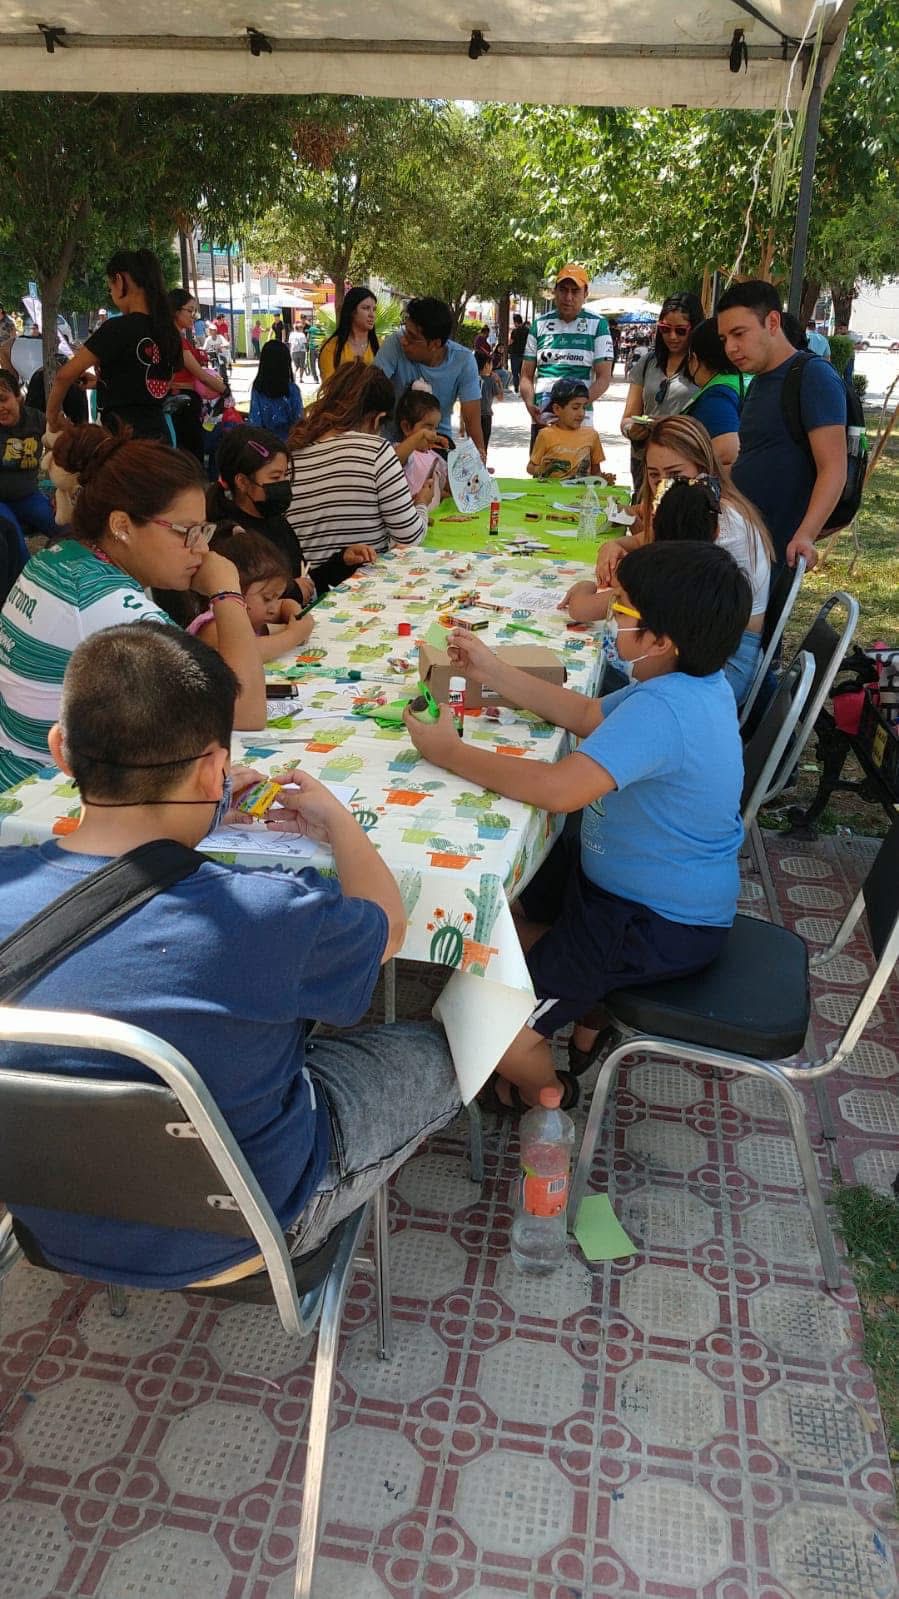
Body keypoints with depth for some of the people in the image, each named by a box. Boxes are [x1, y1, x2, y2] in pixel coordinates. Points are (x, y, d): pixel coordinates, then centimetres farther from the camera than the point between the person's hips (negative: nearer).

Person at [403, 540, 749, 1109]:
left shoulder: (663, 709, -33)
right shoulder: (695, 680, 0)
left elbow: (559, 789, -40)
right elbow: (589, 717, 10)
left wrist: (450, 752, -26)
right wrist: (492, 670, 6)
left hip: (659, 927, -10)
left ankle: (546, 1094, 23)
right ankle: (588, 1011, 35)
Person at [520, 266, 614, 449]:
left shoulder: (597, 324, 3)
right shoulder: (540, 324, 11)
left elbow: (604, 378, -2)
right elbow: (526, 375, 12)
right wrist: (530, 404, -9)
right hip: (541, 419, 3)